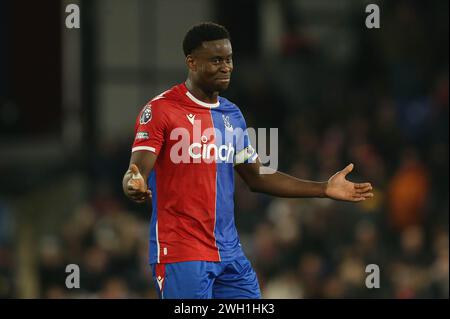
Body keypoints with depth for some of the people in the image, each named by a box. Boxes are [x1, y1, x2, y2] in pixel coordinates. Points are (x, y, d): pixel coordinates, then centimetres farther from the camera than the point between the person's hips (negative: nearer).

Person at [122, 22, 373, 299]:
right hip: (181, 254, -7)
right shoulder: (161, 110, -8)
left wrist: (325, 190, 19)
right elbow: (137, 173, -16)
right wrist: (134, 186, -41)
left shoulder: (232, 114, 14)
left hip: (229, 253, 7)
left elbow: (257, 178, 22)